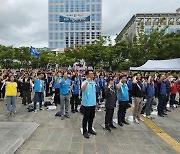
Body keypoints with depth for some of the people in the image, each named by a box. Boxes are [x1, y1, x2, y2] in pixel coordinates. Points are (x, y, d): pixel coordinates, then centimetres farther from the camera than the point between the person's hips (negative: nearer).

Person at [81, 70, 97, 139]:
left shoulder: (93, 82, 7)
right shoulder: (84, 82, -14)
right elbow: (82, 89, -34)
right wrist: (87, 81, -39)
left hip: (93, 103, 7)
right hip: (87, 103, -7)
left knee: (91, 117, 18)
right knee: (86, 118, 5)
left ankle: (90, 129, 34)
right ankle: (85, 131, 19)